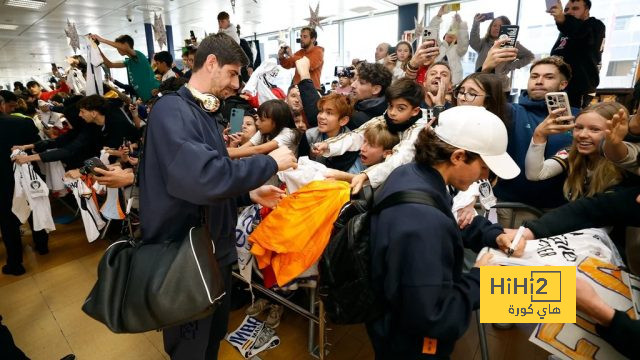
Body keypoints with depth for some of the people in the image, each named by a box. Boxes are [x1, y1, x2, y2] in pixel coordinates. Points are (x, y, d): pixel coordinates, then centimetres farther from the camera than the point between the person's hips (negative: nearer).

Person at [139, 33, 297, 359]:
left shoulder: (207, 114, 9)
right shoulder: (171, 111, -20)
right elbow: (203, 178, -37)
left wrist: (251, 194, 2)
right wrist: (269, 163, -24)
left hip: (215, 251, 9)